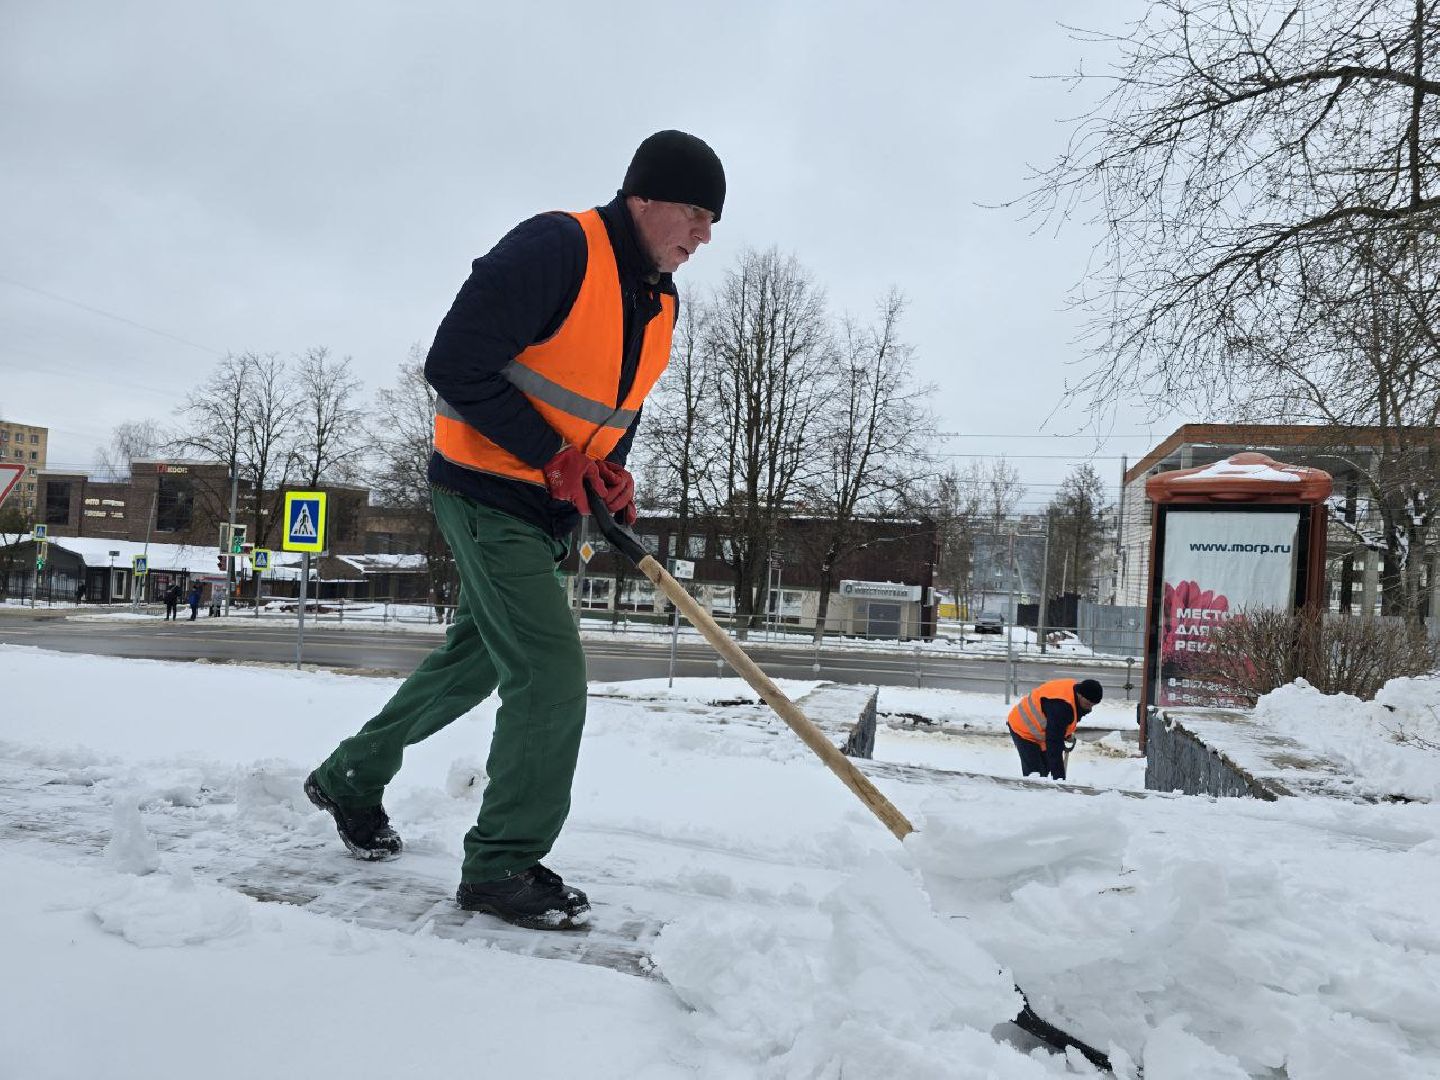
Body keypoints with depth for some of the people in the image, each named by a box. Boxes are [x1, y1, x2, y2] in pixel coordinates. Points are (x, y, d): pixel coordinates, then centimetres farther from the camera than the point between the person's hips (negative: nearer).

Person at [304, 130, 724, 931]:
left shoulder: (661, 302, 8)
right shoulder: (555, 249, -19)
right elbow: (455, 368, -21)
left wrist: (612, 473, 1)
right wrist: (551, 457, -18)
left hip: (554, 507, 9)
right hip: (489, 490, -9)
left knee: (474, 661, 19)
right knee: (551, 673, -12)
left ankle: (352, 777, 40)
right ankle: (503, 865, 5)